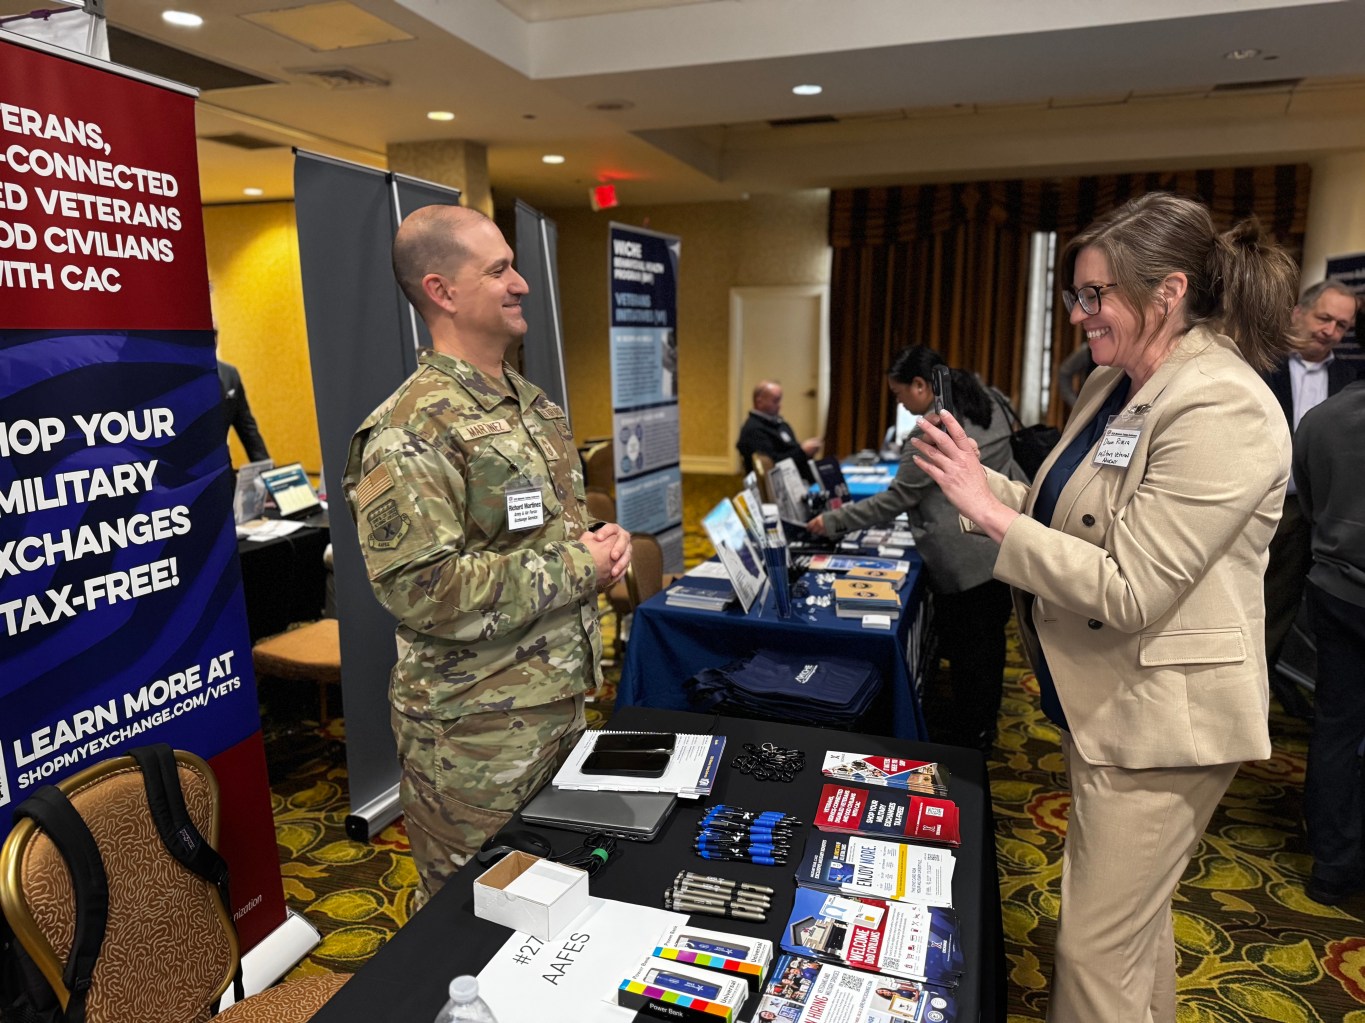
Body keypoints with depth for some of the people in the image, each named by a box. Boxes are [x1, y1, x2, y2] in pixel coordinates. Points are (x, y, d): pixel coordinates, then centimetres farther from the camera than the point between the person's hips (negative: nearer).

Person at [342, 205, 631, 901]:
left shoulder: (533, 403, 9)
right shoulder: (409, 431, -19)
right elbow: (421, 591, -27)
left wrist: (602, 540, -1)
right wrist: (575, 569, -21)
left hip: (562, 700, 8)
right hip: (476, 734, -8)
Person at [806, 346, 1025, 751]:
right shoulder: (988, 405, 9)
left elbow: (895, 500, -16)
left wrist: (833, 521, -9)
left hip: (969, 562, -10)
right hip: (1005, 549, 10)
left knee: (967, 651, 5)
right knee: (990, 642, 20)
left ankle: (967, 738, 20)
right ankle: (984, 726, 35)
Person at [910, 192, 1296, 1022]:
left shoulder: (1222, 409, -23)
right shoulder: (1114, 386, 5)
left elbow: (1128, 591, -27)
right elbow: (1074, 516, 13)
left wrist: (990, 512, -25)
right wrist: (981, 481, -1)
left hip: (1160, 717, -9)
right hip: (1105, 699, 9)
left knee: (1097, 952, 4)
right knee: (1136, 920, 27)